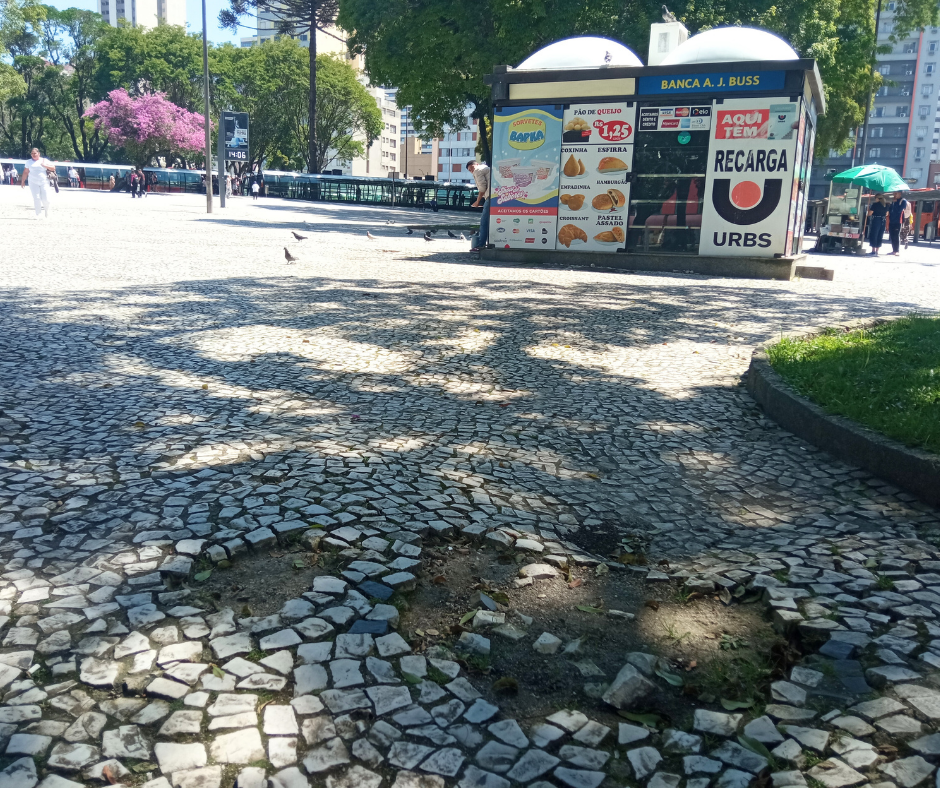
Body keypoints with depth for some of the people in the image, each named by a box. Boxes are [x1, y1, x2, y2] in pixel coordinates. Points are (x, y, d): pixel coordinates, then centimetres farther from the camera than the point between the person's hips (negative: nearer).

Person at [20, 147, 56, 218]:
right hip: (33, 183, 1)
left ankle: (47, 212, 17)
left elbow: (53, 168, 2)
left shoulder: (45, 160, 8)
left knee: (45, 199, -6)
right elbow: (25, 172, 14)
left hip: (44, 182, -1)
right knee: (36, 198, -7)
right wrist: (23, 182, 11)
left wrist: (45, 165, -12)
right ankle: (37, 214, -2)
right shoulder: (29, 162, 12)